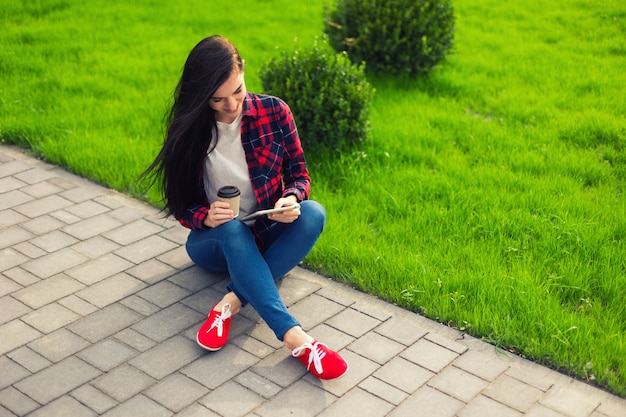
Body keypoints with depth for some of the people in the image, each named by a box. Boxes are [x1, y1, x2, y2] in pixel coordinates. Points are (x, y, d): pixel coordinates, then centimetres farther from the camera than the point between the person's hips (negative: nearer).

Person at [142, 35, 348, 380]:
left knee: (313, 213, -29)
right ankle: (294, 337, -46)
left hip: (266, 235, 2)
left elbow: (299, 174, -1)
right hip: (215, 241, -1)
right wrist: (205, 217, -27)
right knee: (231, 229, -37)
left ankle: (232, 302, -33)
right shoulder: (187, 129, -9)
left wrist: (292, 198, -26)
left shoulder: (273, 112, -9)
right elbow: (178, 204, -3)